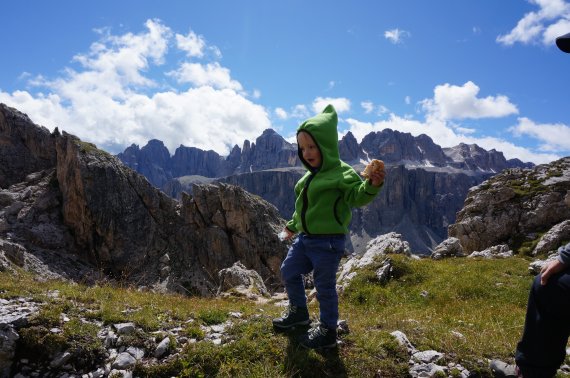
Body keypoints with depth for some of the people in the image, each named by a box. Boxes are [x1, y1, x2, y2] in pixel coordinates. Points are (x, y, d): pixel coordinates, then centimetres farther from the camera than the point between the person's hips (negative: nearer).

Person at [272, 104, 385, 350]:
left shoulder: (342, 173, -15)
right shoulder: (309, 176, 10)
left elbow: (357, 197, -25)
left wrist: (372, 185, -44)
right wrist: (292, 226, 30)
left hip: (328, 242, -9)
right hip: (304, 238, 9)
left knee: (324, 286, 3)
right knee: (288, 272, 20)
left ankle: (328, 331, 23)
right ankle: (298, 311, 42)